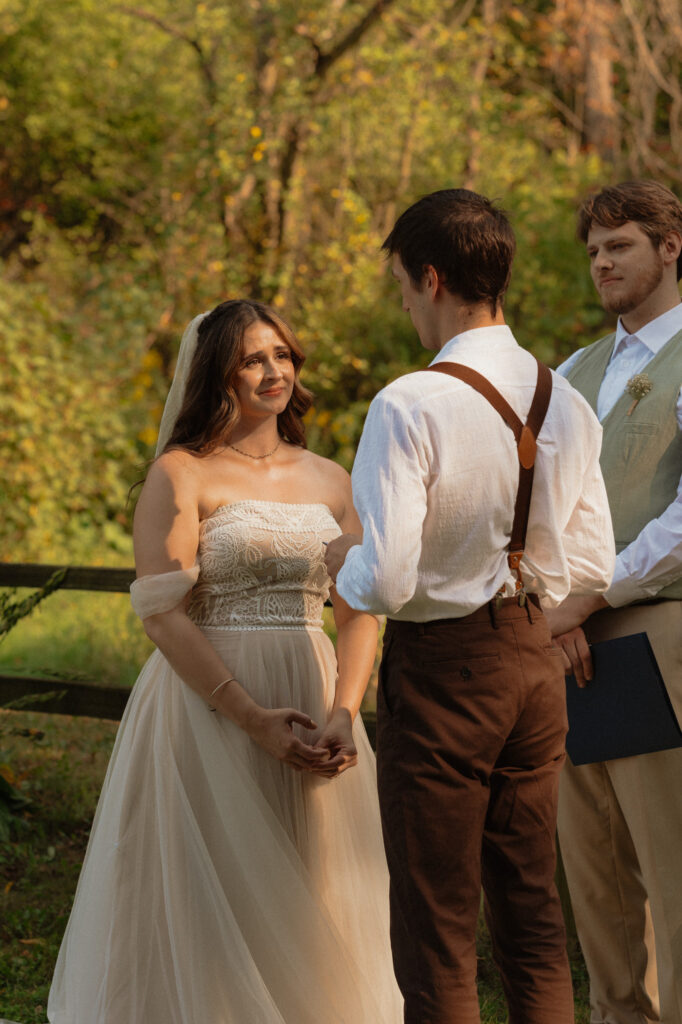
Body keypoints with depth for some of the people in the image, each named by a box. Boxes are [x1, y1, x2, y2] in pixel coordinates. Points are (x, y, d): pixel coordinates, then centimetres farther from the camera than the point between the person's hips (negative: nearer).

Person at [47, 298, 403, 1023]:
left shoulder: (329, 482, 12)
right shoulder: (180, 475, -3)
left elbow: (359, 613, 9)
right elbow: (163, 613, -11)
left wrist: (344, 713, -8)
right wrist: (254, 718, -18)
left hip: (312, 700, 5)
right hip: (208, 706, -5)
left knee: (311, 905, 8)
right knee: (214, 910, 0)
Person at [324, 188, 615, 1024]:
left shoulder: (410, 408, -19)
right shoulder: (567, 405, 1)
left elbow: (386, 582, -22)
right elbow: (593, 568, 8)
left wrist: (344, 564, -1)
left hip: (440, 671, -6)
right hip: (534, 659, 6)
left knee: (435, 931, 5)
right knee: (530, 910, 16)